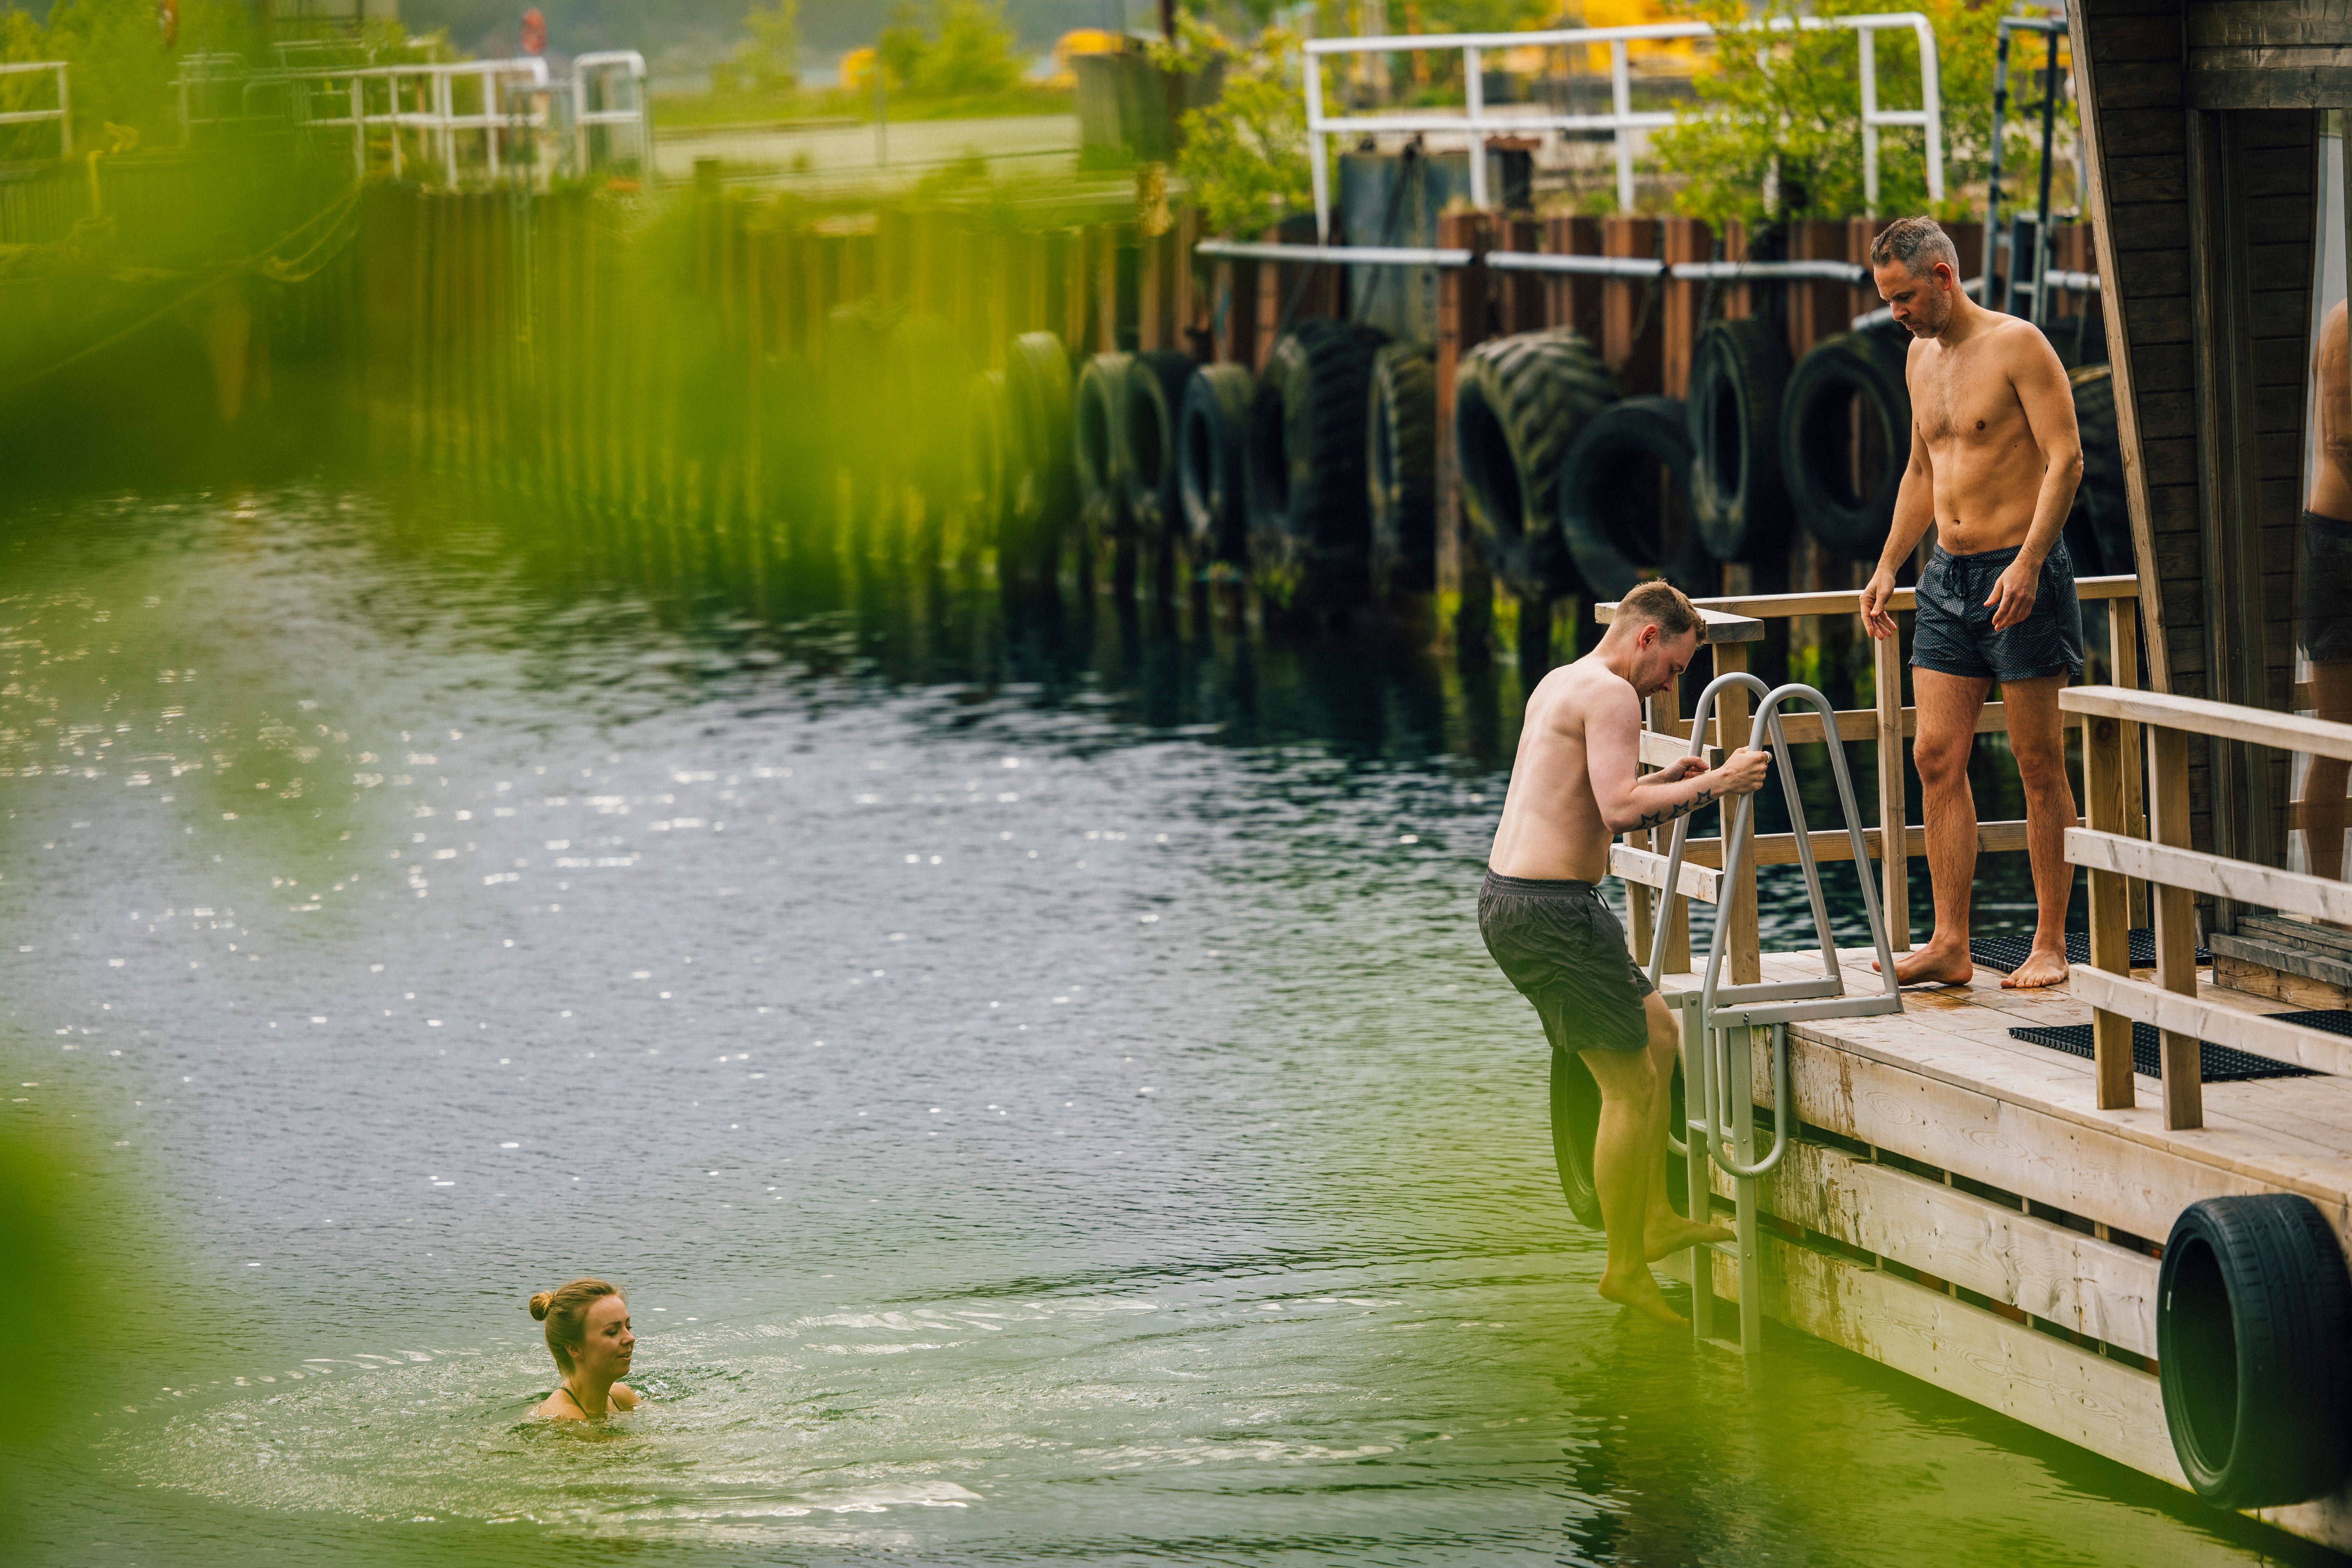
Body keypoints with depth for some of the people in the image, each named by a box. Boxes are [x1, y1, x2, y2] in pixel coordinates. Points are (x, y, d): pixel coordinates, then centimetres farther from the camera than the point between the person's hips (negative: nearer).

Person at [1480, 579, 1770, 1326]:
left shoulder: (1559, 684, 19)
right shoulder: (1611, 694, -12)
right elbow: (1619, 811, -25)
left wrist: (1667, 781, 21)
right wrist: (1715, 784, -16)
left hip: (1508, 896, 10)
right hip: (1552, 908, -10)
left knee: (1659, 1032, 22)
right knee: (1632, 1084, -2)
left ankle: (1653, 1218, 25)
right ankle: (1626, 1267, 5)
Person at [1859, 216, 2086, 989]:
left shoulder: (2016, 345, -9)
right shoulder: (1922, 357, 15)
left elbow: (2065, 459, -15)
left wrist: (2028, 564, -24)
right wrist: (1887, 567, 18)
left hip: (2020, 574, -7)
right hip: (1947, 577, 8)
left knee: (2040, 766, -2)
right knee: (1937, 757, 1)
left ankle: (2050, 946, 4)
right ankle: (1950, 946, 3)